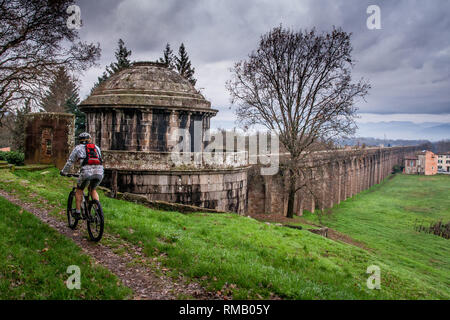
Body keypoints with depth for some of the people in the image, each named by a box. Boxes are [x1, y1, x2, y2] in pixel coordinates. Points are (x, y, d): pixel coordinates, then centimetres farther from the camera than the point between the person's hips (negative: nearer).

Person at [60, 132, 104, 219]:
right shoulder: (96, 147, 28)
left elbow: (70, 162, 24)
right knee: (93, 189, 27)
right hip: (99, 172, 3)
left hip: (86, 172, -3)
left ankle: (78, 212, 16)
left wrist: (63, 172, 39)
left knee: (79, 190, 21)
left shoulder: (78, 148, 20)